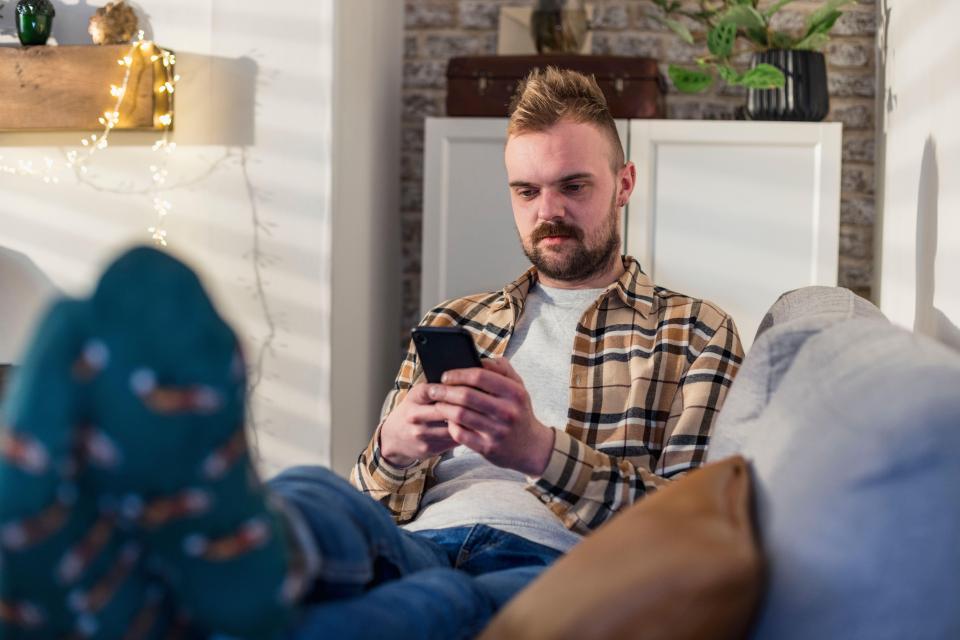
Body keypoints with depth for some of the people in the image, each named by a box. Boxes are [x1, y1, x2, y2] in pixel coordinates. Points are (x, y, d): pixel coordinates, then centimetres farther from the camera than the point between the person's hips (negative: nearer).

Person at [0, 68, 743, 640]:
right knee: (310, 495, -34)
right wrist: (396, 450, 0)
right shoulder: (454, 324, 32)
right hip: (408, 552, 4)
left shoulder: (696, 334, 21)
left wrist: (540, 449, -10)